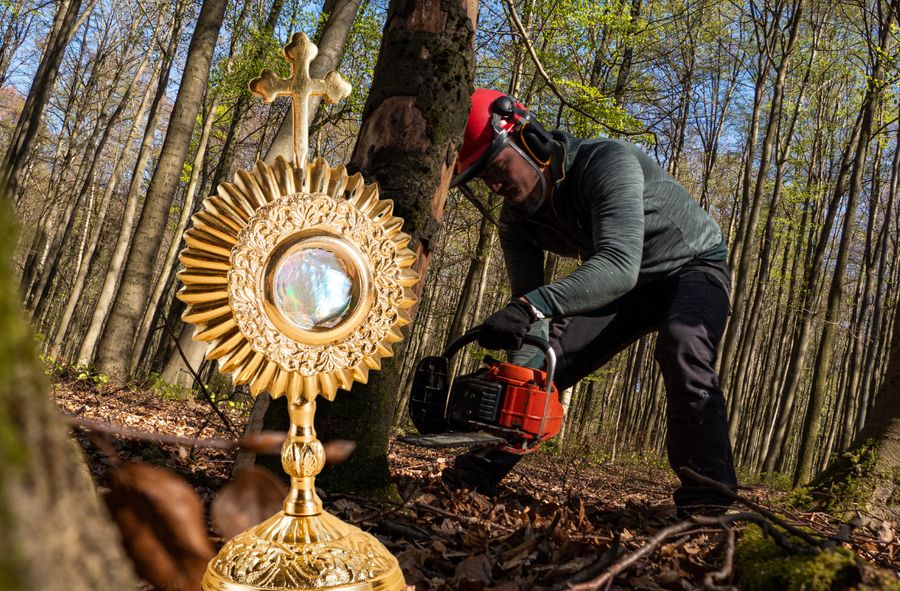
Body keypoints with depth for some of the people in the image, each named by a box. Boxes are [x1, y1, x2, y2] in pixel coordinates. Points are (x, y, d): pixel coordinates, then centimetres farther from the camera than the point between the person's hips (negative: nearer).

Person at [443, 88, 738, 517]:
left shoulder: (608, 161, -35)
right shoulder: (517, 219, -13)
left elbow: (619, 266, -49)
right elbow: (530, 301, -15)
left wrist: (532, 305, -62)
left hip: (693, 266, -5)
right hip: (624, 287, 6)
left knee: (681, 345, -36)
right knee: (545, 355, -6)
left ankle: (706, 498, -29)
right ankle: (480, 468, 3)